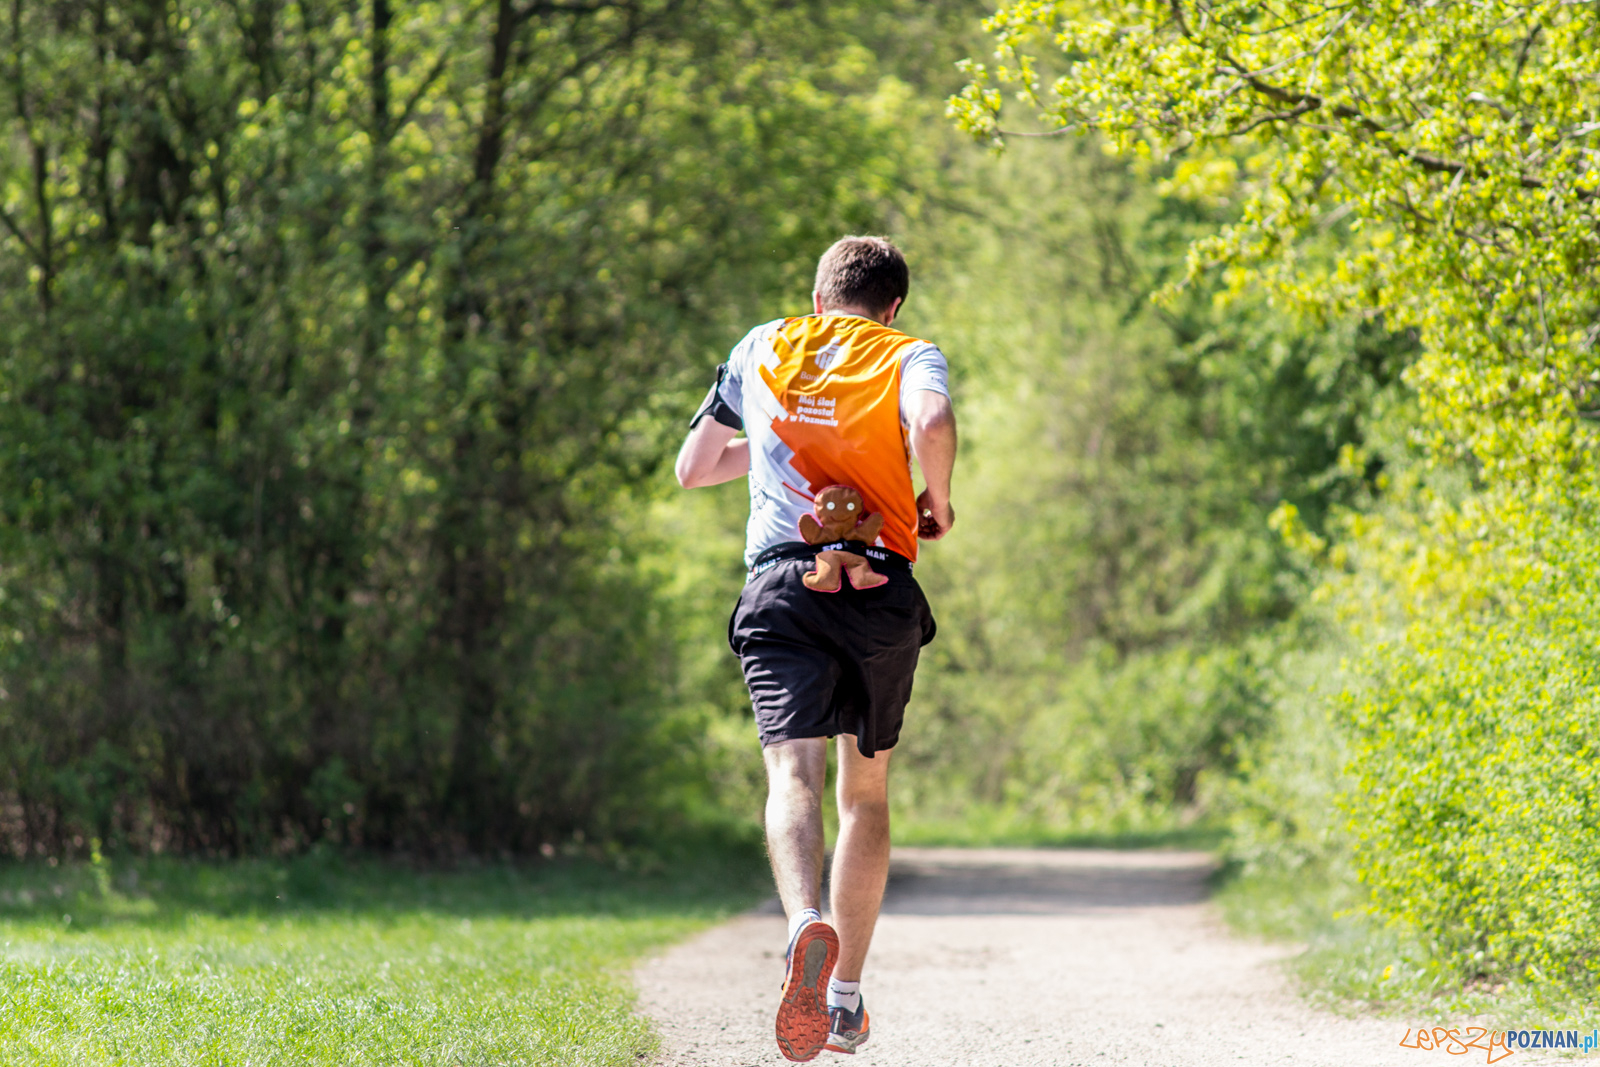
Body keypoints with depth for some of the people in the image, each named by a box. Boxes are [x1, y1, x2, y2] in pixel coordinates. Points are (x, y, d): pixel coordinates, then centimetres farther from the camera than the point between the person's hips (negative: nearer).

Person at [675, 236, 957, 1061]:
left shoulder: (762, 348, 21)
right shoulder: (910, 356, 11)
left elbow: (692, 469, 29)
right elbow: (932, 423, -14)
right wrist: (937, 505, 3)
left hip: (781, 584, 0)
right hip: (880, 585, 0)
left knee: (794, 775, -15)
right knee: (866, 792, 15)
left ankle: (806, 924, -46)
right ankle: (846, 999, 15)